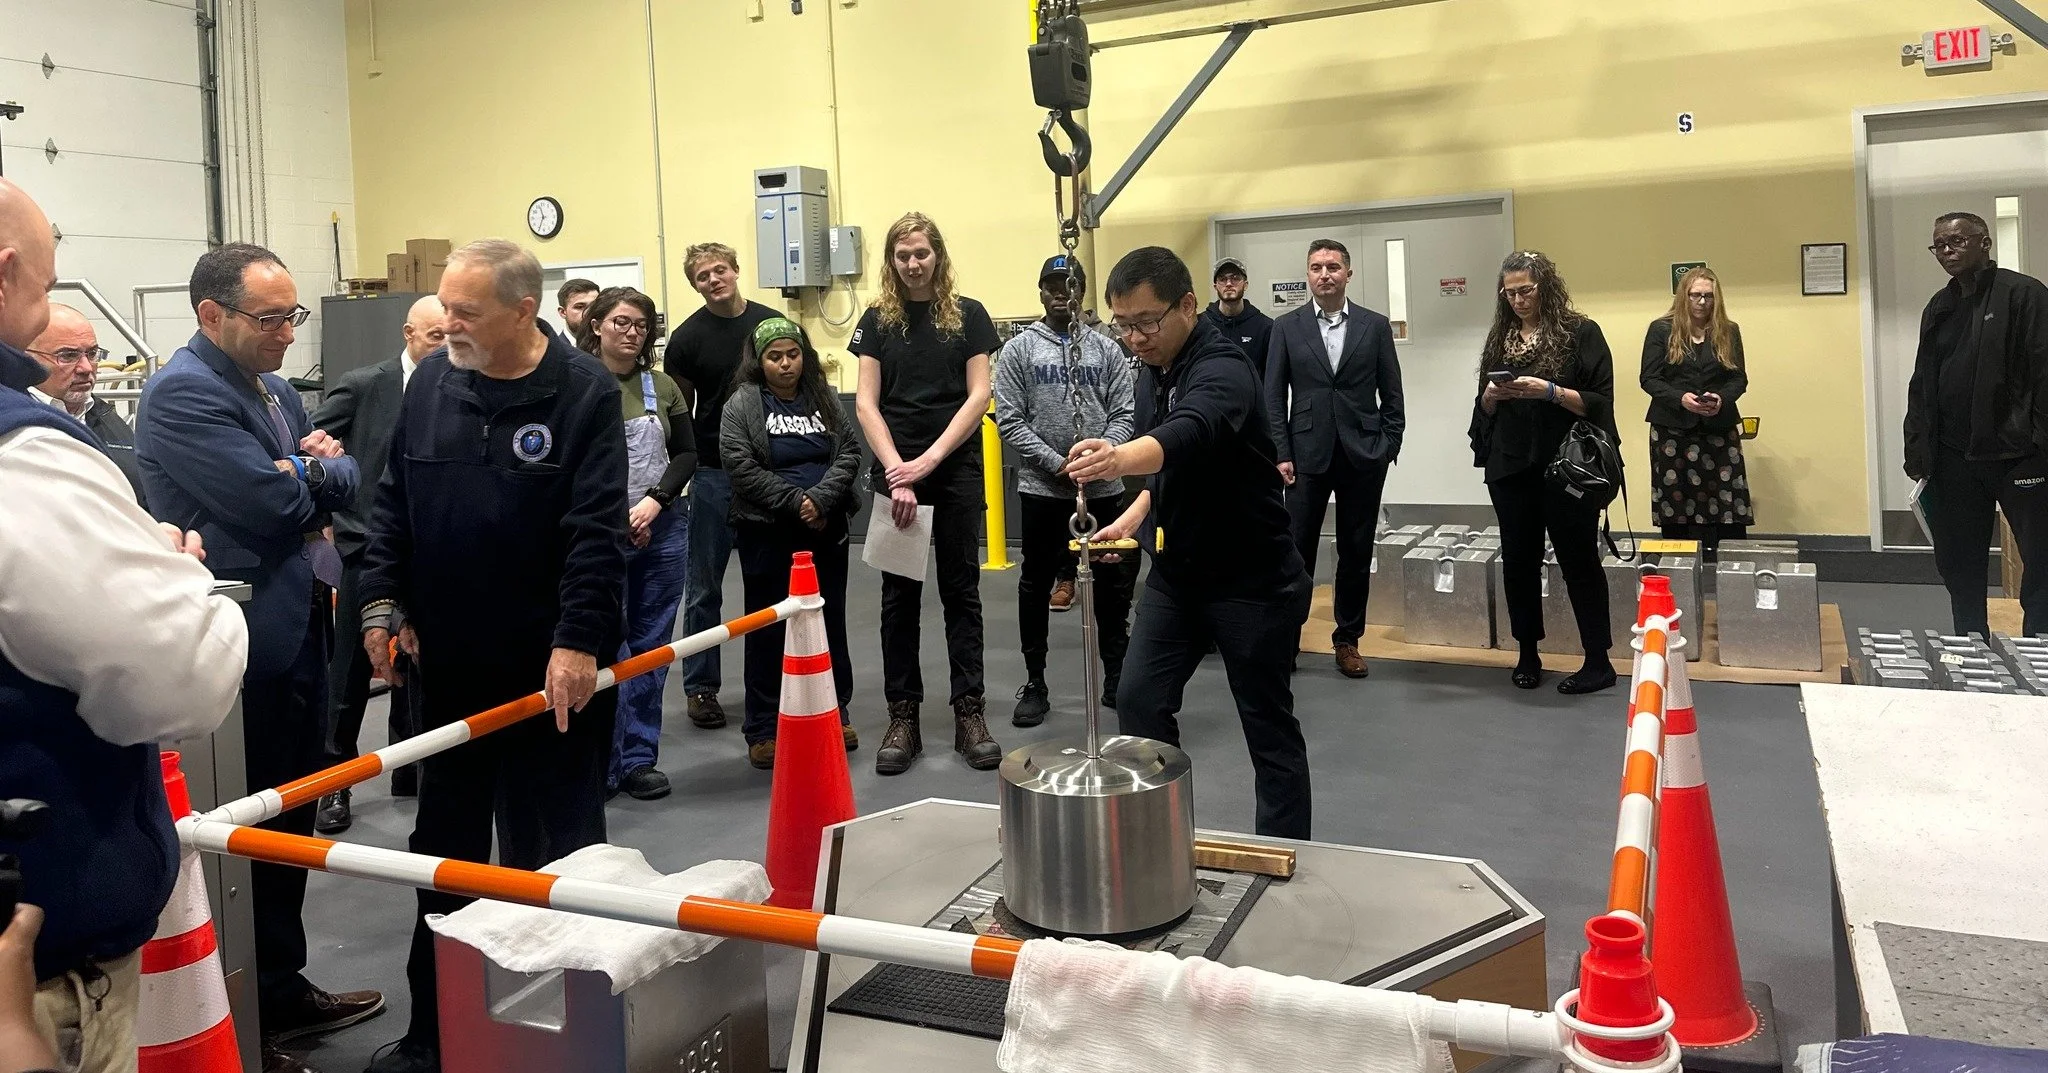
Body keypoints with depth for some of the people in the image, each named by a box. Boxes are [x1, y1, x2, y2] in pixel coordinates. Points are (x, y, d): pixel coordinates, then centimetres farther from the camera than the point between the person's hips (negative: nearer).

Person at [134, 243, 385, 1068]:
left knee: (290, 823, 18)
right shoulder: (184, 393, -16)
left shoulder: (274, 389, 14)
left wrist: (317, 470, -9)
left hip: (299, 635, 9)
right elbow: (275, 505, -24)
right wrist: (319, 474, -4)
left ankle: (283, 988, 32)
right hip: (245, 651, -9)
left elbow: (344, 482, 13)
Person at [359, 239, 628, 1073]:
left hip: (552, 665, -5)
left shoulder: (586, 393, -10)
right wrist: (382, 604, 3)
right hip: (449, 661, 5)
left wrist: (579, 639, -21)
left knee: (553, 850, 8)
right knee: (444, 848, 15)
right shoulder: (430, 381, 5)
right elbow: (393, 504, 10)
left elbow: (597, 529, -16)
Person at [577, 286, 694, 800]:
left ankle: (639, 758, 17)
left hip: (663, 530, 4)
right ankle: (602, 763, 9)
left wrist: (655, 500, -9)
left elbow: (686, 453, 8)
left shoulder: (662, 386, 8)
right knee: (608, 647, -2)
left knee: (651, 647, 8)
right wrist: (616, 519, -12)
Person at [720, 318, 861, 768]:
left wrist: (820, 499, -14)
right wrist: (795, 502, -15)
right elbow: (741, 467, -12)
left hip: (825, 529, 4)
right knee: (769, 628, 3)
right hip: (766, 533, -3)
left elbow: (849, 453, 1)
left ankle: (836, 714, 25)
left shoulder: (825, 398, 9)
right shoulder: (741, 404, -3)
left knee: (830, 622, 11)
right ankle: (764, 729, 11)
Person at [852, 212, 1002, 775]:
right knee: (900, 595, 5)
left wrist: (930, 458, -13)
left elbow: (979, 395, -3)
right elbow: (867, 403, -1)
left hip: (956, 470, 0)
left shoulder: (968, 315, 3)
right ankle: (903, 718, 11)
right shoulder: (877, 320, 5)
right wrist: (897, 468, -14)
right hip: (896, 471, 1)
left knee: (961, 590, 5)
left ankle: (969, 712, 10)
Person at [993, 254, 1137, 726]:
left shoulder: (1105, 348, 7)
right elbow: (1009, 420, -5)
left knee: (1113, 582, 9)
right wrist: (1058, 463, -14)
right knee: (1037, 585, 6)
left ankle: (1116, 676, 23)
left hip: (1103, 487, 2)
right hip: (1043, 488, -2)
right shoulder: (1019, 350, 1)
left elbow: (1123, 412, 3)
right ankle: (1035, 683, 17)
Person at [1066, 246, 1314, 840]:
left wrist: (1120, 459, -64)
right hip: (1176, 571, 8)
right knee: (1138, 702, 4)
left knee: (1269, 725, 3)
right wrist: (1135, 515, 2)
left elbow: (1187, 437, -45)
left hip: (1252, 580, -8)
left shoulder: (1223, 369, -22)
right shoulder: (1152, 373, 5)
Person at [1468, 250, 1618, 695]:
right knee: (1518, 560, 9)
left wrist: (1549, 392, -21)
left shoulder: (1581, 333, -2)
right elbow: (1484, 407, 16)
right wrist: (1491, 395, -6)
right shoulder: (1500, 338, 12)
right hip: (1511, 468, 5)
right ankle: (1528, 655, 21)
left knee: (1579, 560, 0)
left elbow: (1599, 402, -8)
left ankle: (1598, 662, 9)